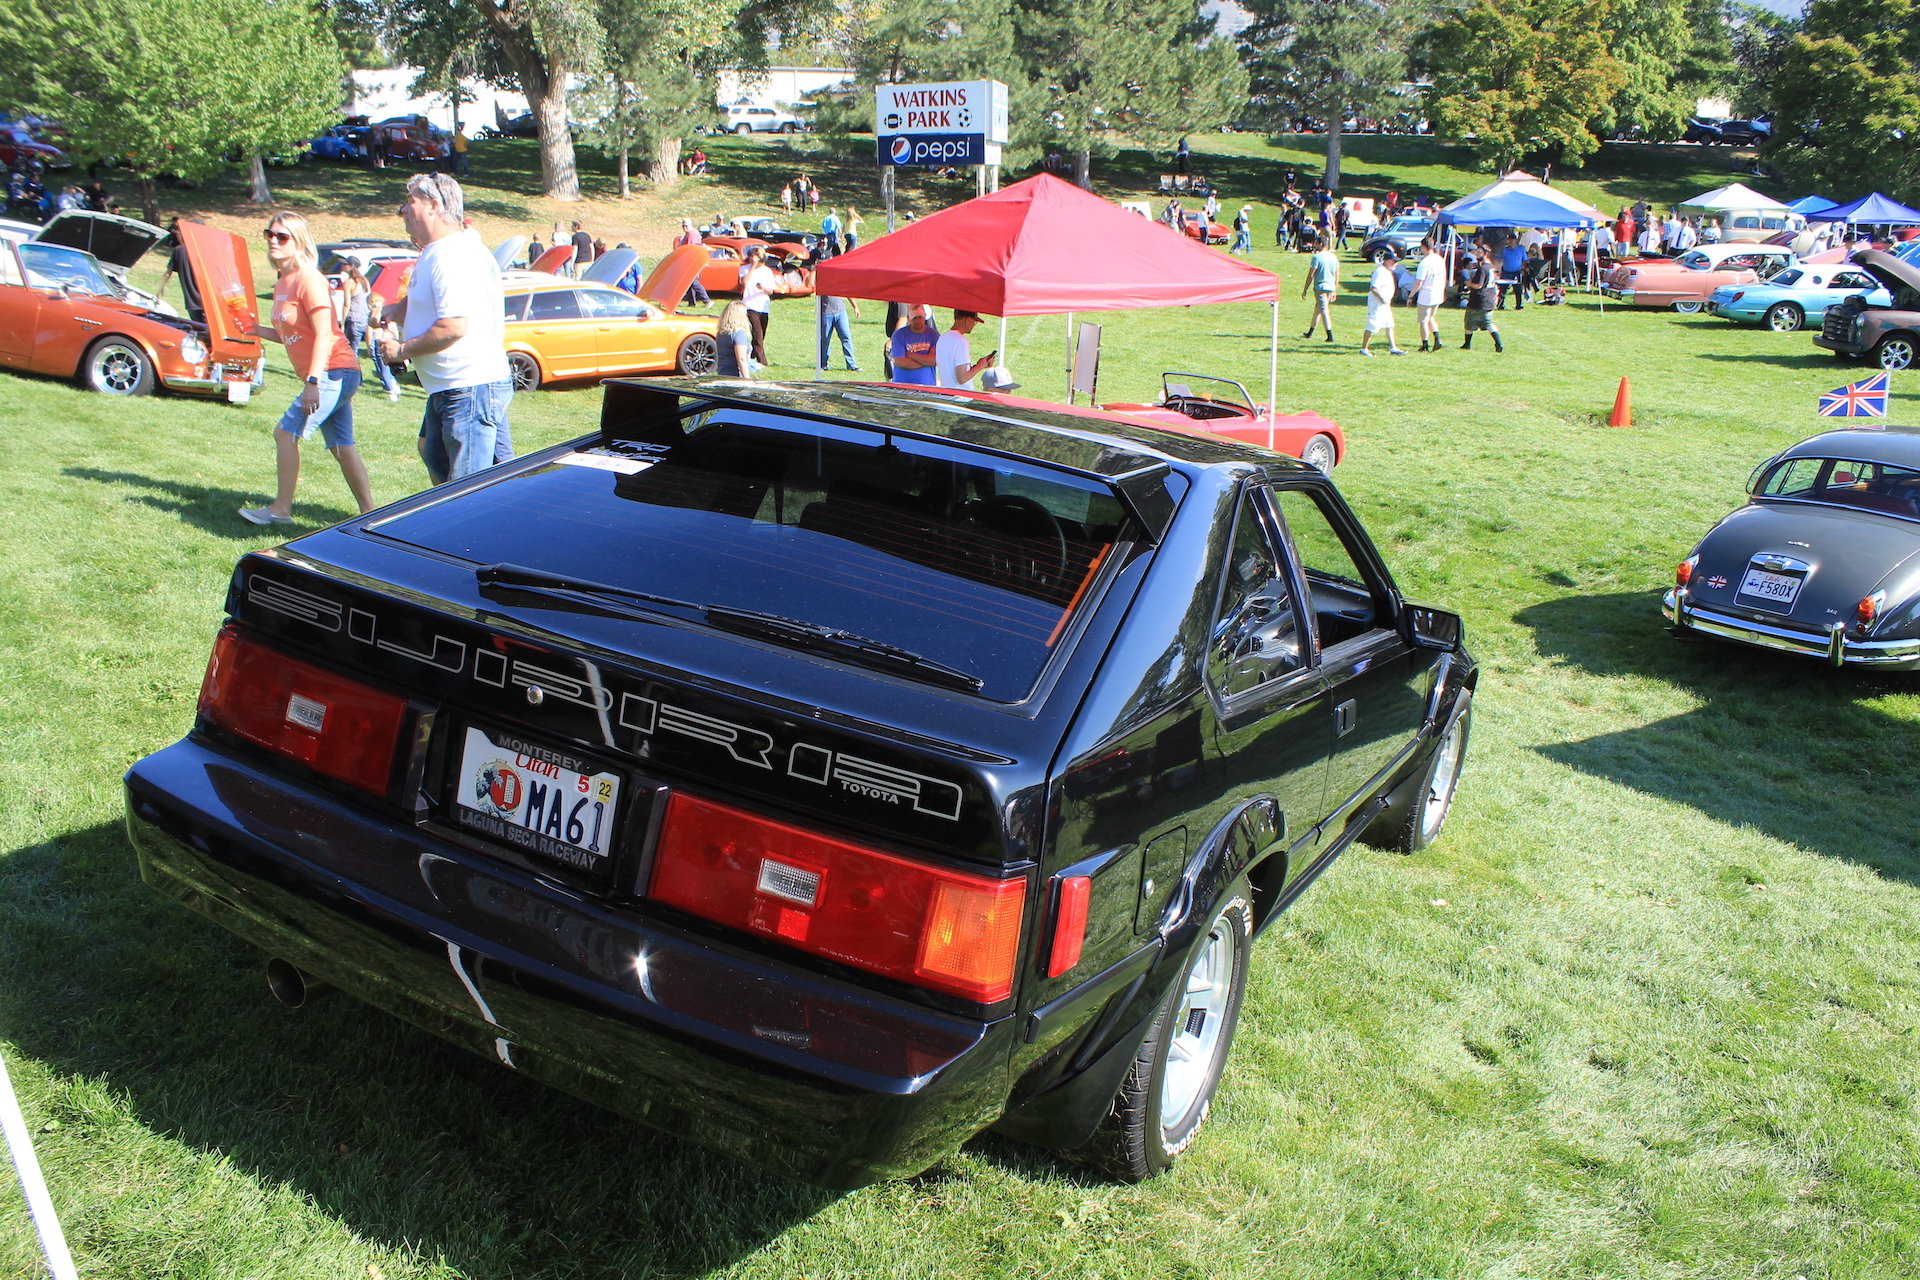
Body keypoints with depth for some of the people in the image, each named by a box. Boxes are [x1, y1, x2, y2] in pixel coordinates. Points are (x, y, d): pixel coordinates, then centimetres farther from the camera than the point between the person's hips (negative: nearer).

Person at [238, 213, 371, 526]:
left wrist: (312, 382, -26)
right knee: (342, 447, 11)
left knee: (286, 433, -9)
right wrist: (256, 330, 6)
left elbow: (324, 334, -20)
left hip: (334, 372, -10)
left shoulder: (309, 280, -13)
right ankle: (368, 513, 15)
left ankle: (280, 509, -2)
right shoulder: (282, 285, 15)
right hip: (330, 377, 10)